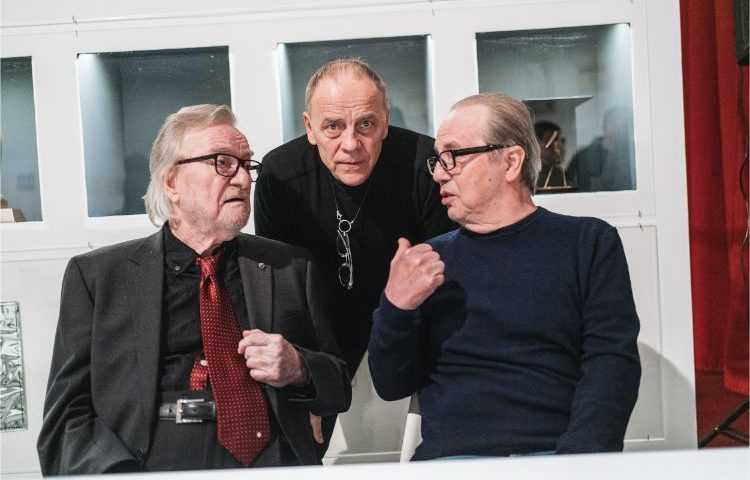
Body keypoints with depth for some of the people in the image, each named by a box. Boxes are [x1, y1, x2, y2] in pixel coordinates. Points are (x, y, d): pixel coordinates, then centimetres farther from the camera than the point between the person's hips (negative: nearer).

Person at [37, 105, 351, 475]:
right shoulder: (95, 275, 9)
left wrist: (298, 370, -5)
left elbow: (338, 391, 17)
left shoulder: (290, 267, 13)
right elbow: (68, 416, 4)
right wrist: (121, 473, -15)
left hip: (274, 463, 1)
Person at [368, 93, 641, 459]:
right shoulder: (431, 258, 14)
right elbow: (391, 386, 11)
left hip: (555, 451, 0)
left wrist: (577, 459, -15)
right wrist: (396, 307, -7)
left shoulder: (588, 242, 8)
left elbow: (613, 362, -1)